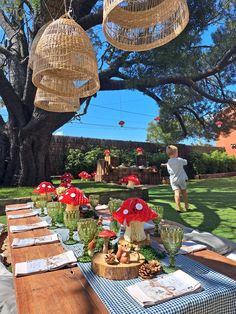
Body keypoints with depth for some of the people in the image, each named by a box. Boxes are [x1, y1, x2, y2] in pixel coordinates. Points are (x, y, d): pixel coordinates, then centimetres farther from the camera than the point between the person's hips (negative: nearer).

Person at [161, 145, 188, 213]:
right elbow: (185, 162, 14)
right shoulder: (180, 160, -6)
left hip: (173, 180, 1)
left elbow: (169, 171, 7)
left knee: (177, 192, -8)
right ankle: (186, 206, 28)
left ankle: (178, 207, -23)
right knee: (184, 191, 18)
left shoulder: (168, 163, 1)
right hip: (182, 178, 0)